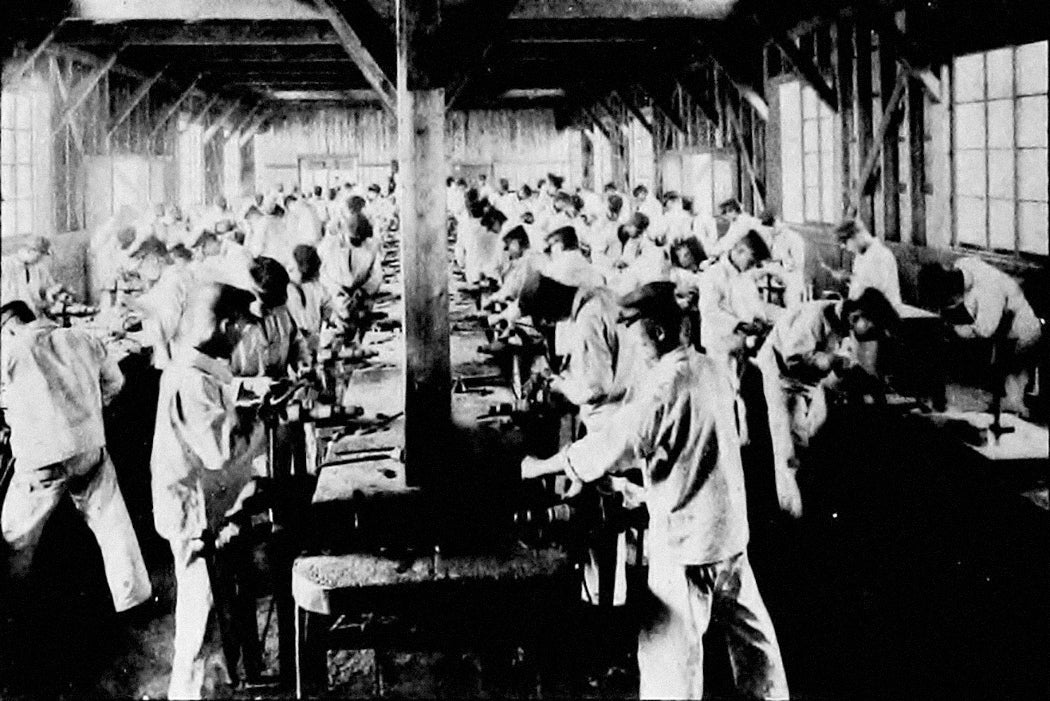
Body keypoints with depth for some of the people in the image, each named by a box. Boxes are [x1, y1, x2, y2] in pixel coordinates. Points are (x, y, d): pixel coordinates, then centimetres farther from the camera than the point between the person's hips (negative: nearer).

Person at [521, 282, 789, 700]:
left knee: (668, 647, 0)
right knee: (748, 623, 19)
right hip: (730, 527, 8)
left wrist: (538, 467, -5)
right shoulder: (712, 370, 4)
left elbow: (613, 444, -16)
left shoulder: (663, 386, -19)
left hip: (685, 536, -8)